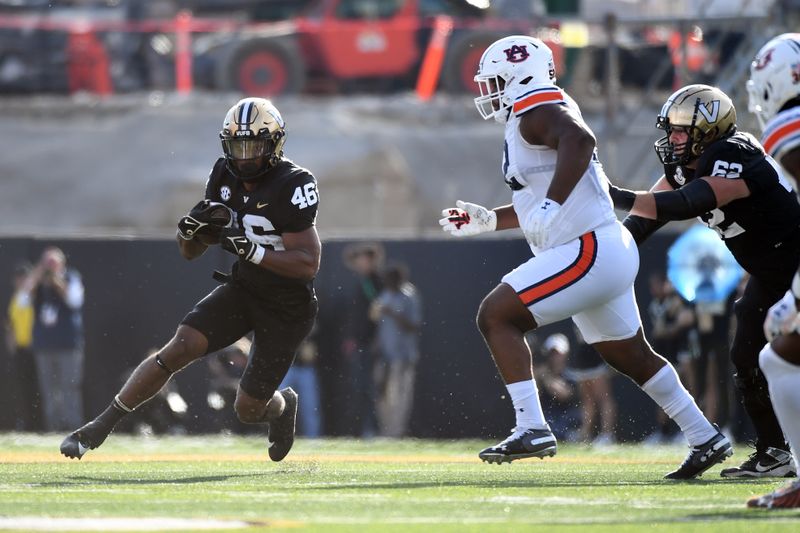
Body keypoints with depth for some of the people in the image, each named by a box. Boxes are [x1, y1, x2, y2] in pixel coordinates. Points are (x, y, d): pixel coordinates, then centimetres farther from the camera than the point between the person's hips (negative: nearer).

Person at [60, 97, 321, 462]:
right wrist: (191, 228, -20)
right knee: (180, 348, -18)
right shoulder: (225, 177, -3)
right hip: (241, 290, 4)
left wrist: (250, 250, -35)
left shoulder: (293, 185, -22)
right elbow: (189, 252, 4)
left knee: (248, 410, 1)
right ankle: (101, 426, -15)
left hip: (287, 308, -4)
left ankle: (283, 405, 38)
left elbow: (309, 264, -26)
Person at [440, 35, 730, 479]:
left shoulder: (534, 111, -11)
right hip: (607, 255, 11)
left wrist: (550, 205, -36)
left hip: (588, 251, -11)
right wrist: (488, 221, 28)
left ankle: (532, 429, -18)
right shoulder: (534, 117, 20)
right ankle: (705, 439, 30)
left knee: (495, 316, -12)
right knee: (632, 357, 21)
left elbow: (579, 139, -34)